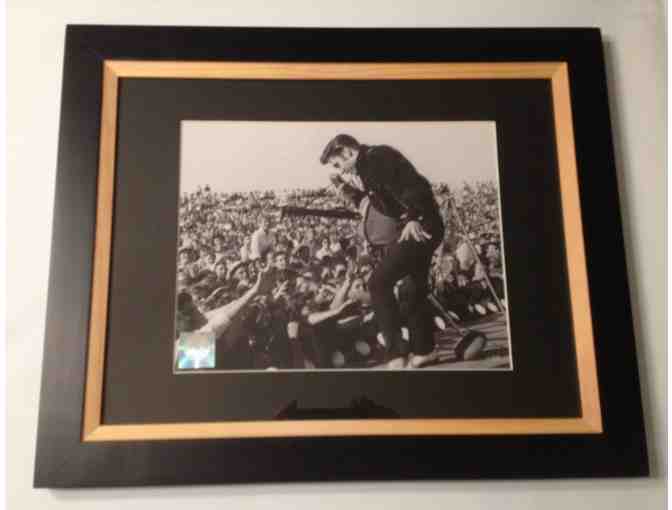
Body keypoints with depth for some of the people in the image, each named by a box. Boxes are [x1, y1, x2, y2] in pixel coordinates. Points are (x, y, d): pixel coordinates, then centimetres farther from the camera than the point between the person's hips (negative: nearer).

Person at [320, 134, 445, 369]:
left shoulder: (377, 156, -13)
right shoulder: (367, 165, 17)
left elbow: (415, 187, -23)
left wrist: (413, 219, -24)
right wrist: (343, 186, 9)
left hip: (420, 227, -11)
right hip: (421, 227, 11)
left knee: (379, 282, -12)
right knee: (415, 288, 20)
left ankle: (396, 355, -9)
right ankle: (424, 349, 34)